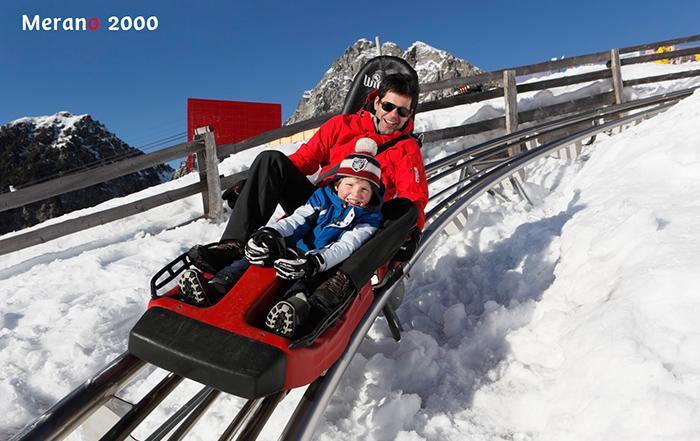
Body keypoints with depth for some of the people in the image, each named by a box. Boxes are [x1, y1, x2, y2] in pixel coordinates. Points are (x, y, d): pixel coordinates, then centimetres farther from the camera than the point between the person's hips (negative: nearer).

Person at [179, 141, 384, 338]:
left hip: (325, 265, -4)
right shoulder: (322, 197, 15)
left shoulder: (369, 218, 4)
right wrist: (271, 233, -18)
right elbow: (296, 219, 4)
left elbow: (345, 246, -12)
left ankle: (296, 308, -67)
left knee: (308, 281, -37)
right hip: (294, 251, 4)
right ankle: (215, 288, -32)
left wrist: (316, 261, -30)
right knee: (255, 256, -16)